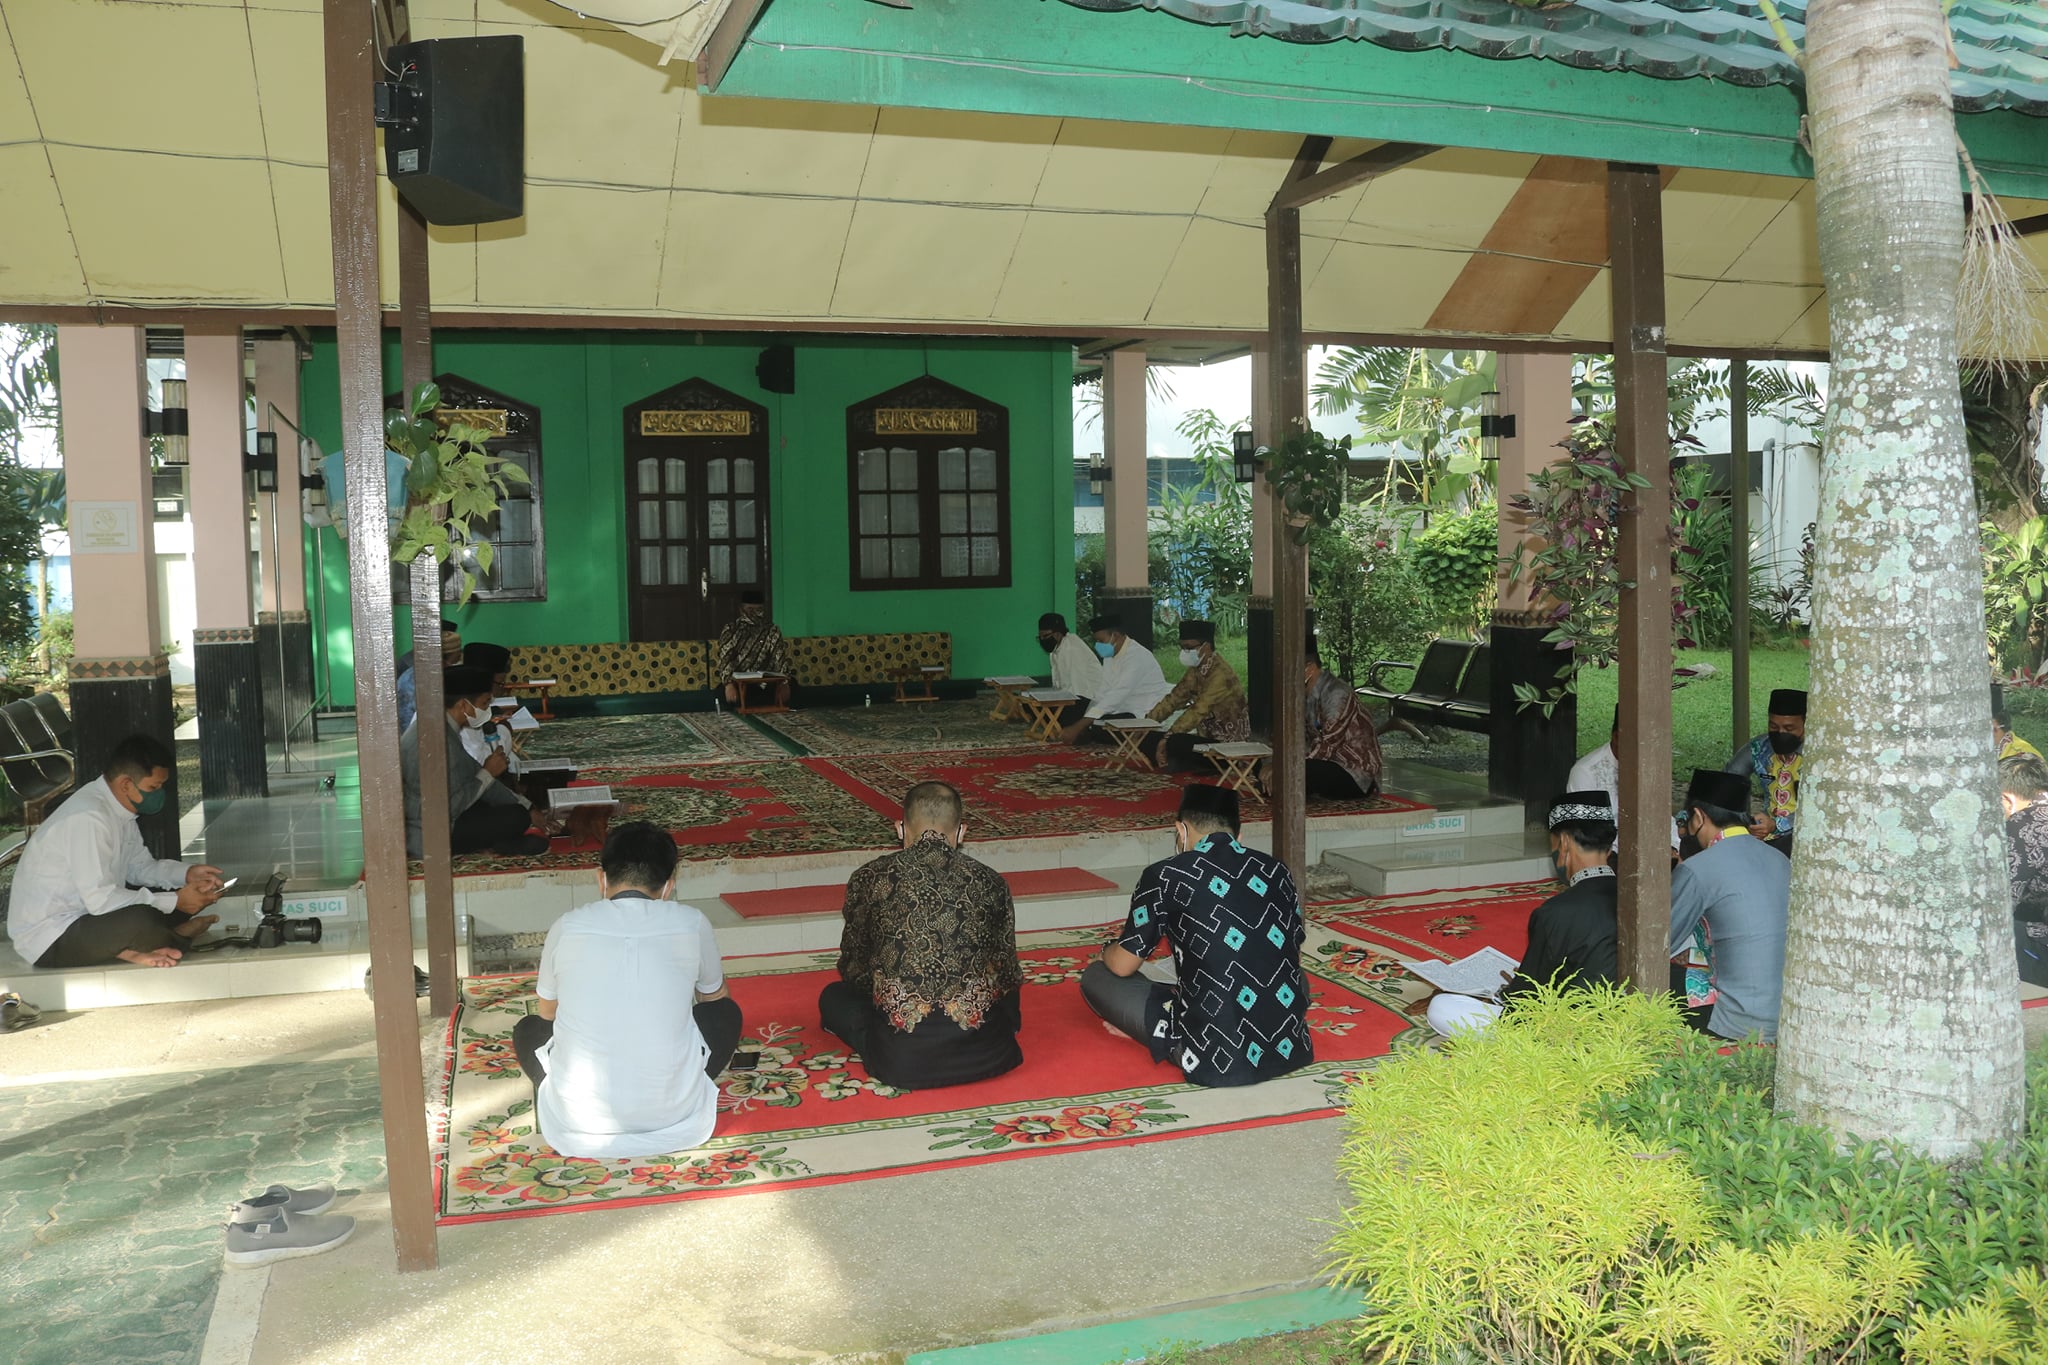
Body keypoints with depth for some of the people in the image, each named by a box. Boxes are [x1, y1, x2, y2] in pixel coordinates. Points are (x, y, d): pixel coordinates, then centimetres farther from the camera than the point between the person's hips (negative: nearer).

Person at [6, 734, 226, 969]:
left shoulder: (117, 808, 3)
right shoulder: (88, 817, -26)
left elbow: (139, 866, 15)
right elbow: (99, 899, -28)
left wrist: (187, 873, -3)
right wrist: (174, 902, -21)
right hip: (48, 941, -10)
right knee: (141, 920, -36)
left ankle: (129, 948, -13)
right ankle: (178, 939, -7)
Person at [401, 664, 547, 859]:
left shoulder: (443, 726, 4)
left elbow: (471, 772, 10)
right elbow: (452, 806, -26)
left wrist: (526, 808, 8)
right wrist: (488, 773, -12)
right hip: (428, 838, -10)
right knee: (516, 818, -14)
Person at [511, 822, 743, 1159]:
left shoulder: (568, 926, 1)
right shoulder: (692, 923, 0)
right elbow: (715, 996, 21)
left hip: (580, 1125, 0)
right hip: (674, 1119, 0)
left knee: (527, 1030, 30)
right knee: (727, 1013, 25)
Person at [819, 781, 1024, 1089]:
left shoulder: (870, 878, 0)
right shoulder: (990, 881, 3)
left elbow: (853, 971, 11)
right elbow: (1008, 974, 11)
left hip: (901, 1060, -1)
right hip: (985, 1055, 1)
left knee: (833, 996, 27)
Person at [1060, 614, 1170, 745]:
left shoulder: (1136, 656, -23)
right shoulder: (1110, 655, 6)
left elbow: (1116, 697, -31)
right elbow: (1102, 692, 7)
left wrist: (1079, 727, -33)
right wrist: (1081, 724, -6)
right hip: (1125, 711, 9)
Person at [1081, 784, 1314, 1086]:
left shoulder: (1166, 876, -3)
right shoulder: (1276, 870, 10)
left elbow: (1122, 966, 6)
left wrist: (1108, 952, 32)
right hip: (1290, 1050, 3)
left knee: (1095, 978, 13)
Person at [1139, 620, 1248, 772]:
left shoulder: (1220, 673, -22)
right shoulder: (1196, 670, 6)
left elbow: (1198, 711, -29)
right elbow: (1175, 697, 8)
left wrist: (1167, 737, -33)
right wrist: (1147, 721, -3)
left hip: (1226, 742, -8)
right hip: (1207, 735, 9)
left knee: (1173, 743, -30)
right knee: (1149, 739, -5)